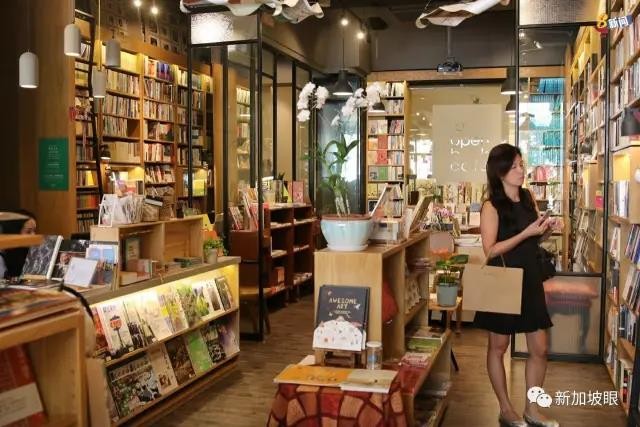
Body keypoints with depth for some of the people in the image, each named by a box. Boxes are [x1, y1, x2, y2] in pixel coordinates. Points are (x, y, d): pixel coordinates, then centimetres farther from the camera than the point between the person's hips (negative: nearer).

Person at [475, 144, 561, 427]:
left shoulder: (528, 197, 4)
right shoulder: (491, 206, -14)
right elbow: (490, 250, -18)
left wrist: (548, 229, -5)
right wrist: (527, 233, -23)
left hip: (530, 280, 6)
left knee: (539, 348, 9)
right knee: (498, 347, 9)